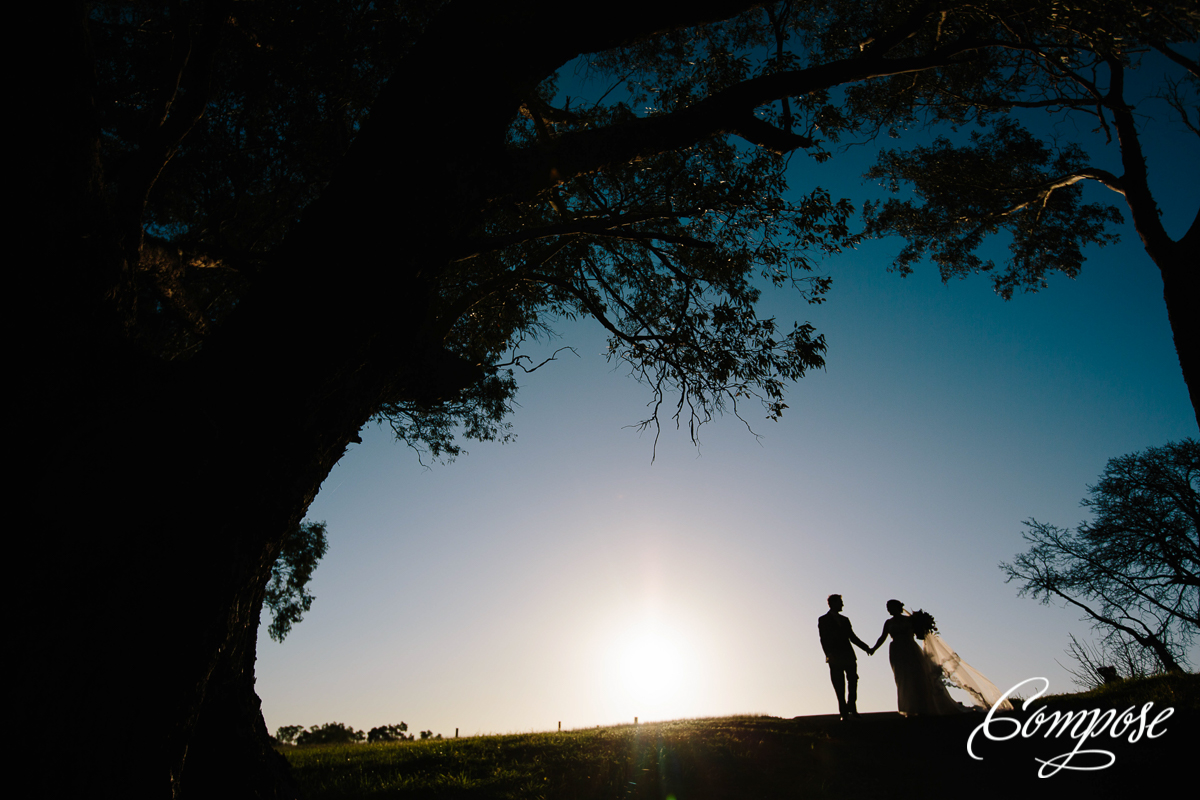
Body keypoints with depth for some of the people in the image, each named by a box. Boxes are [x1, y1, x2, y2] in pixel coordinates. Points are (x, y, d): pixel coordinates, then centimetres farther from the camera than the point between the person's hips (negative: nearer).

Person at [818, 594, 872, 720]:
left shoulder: (844, 619, 21)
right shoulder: (823, 619, 6)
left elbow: (852, 637, 21)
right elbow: (823, 639, -2)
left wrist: (865, 647, 7)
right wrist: (828, 655, -15)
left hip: (849, 656, 4)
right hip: (835, 658, -4)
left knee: (853, 681, -1)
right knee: (839, 687, -3)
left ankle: (852, 708, 12)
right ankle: (844, 712, 1)